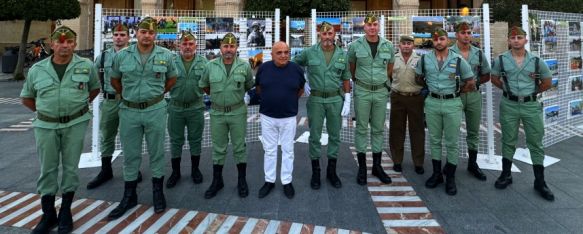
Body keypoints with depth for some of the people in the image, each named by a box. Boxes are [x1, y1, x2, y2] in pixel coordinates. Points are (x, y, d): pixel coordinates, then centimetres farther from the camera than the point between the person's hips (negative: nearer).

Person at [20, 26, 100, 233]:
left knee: (70, 167, 5)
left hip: (75, 124, -1)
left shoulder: (86, 66, -1)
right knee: (47, 169, 6)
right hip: (46, 126, 1)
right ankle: (48, 214, 18)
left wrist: (81, 105, 6)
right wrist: (44, 111, 6)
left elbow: (95, 88, 15)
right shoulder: (37, 70, 3)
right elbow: (26, 98, 15)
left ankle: (65, 212, 19)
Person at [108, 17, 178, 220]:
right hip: (129, 111, 1)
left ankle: (158, 191, 24)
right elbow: (115, 80, 15)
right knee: (130, 154, 10)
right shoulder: (122, 56, 1)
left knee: (157, 152, 8)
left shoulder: (166, 56, -1)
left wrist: (157, 94, 9)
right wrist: (127, 96, 13)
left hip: (155, 110, -1)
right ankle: (129, 195, 24)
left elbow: (172, 79, 13)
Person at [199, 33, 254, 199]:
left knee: (239, 147, 8)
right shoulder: (211, 65, -1)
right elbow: (204, 86, 13)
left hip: (238, 112, -1)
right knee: (218, 149, 11)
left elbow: (249, 86, 11)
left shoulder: (244, 66, -4)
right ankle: (217, 181, 25)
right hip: (217, 112, 1)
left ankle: (242, 181, 22)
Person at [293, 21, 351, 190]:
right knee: (315, 136, 5)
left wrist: (347, 100, 1)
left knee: (334, 135, 8)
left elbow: (346, 79, 8)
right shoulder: (309, 52, -1)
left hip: (335, 99, 2)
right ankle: (315, 172, 18)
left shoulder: (342, 54, 4)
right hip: (315, 99, -1)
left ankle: (331, 171, 23)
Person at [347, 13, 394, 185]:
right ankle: (362, 168, 11)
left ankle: (377, 166, 19)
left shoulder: (388, 46, 3)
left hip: (381, 91, 2)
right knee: (361, 128, 2)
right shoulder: (355, 46, -3)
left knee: (378, 129, 9)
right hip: (362, 91, -2)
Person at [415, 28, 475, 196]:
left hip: (452, 103, -2)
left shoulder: (458, 60, -2)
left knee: (452, 142, 3)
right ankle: (437, 174, 23)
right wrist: (431, 88, 10)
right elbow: (419, 78, 16)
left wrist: (454, 90, 7)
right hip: (432, 103, 2)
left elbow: (470, 83, 6)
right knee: (434, 140, 10)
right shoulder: (425, 59, 3)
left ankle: (450, 178, 14)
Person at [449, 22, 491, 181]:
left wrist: (475, 81, -1)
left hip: (474, 95, 4)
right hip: (454, 95, -4)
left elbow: (486, 75, 13)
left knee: (473, 131, 11)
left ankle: (472, 164, 24)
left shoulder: (478, 53, 7)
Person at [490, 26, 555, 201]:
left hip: (531, 105, 0)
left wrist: (532, 92, 7)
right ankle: (506, 175, 23)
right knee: (508, 141, 10)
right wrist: (508, 89, 6)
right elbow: (494, 79, 11)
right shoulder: (501, 60, -2)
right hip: (509, 105, 0)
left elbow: (547, 82, 9)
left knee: (535, 143, 5)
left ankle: (540, 182, 14)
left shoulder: (536, 61, -1)